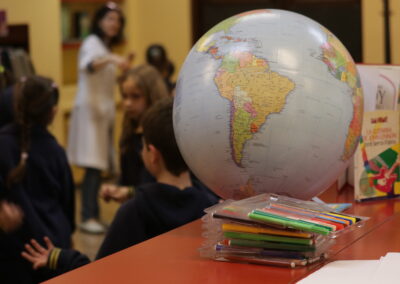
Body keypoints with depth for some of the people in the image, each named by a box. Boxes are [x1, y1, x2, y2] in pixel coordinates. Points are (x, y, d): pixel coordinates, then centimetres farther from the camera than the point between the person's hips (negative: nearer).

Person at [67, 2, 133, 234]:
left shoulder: (107, 47, 19)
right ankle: (88, 217, -14)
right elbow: (86, 65, -31)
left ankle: (93, 215, 11)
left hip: (104, 110, 9)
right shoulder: (92, 43, -7)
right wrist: (111, 59, -44)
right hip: (90, 109, -9)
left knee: (99, 166, 7)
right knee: (93, 166, -14)